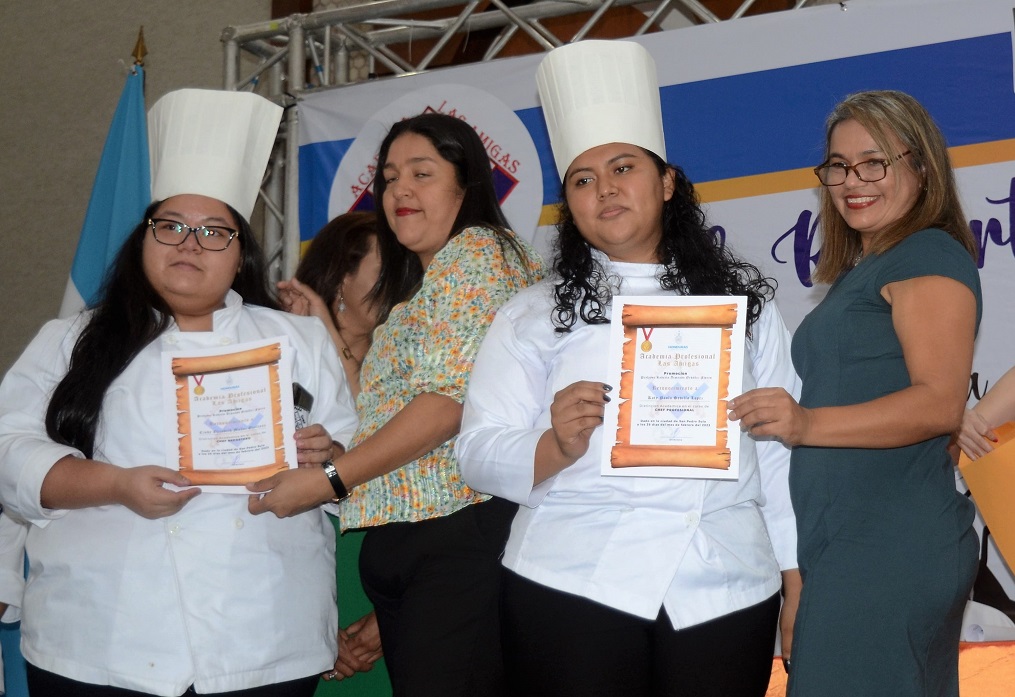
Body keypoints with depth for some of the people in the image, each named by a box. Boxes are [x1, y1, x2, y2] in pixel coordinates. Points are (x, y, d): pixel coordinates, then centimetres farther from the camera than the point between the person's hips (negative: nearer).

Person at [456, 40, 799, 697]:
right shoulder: (532, 316, 6)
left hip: (726, 593, 2)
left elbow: (783, 446, 10)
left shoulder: (744, 300, 11)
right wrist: (554, 449, -19)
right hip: (574, 591, -1)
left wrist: (800, 575, 6)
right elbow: (479, 454, 0)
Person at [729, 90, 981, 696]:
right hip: (842, 544, 10)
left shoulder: (929, 254, -7)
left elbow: (940, 402, -18)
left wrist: (808, 423, -27)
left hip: (891, 550, -10)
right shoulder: (858, 271, 23)